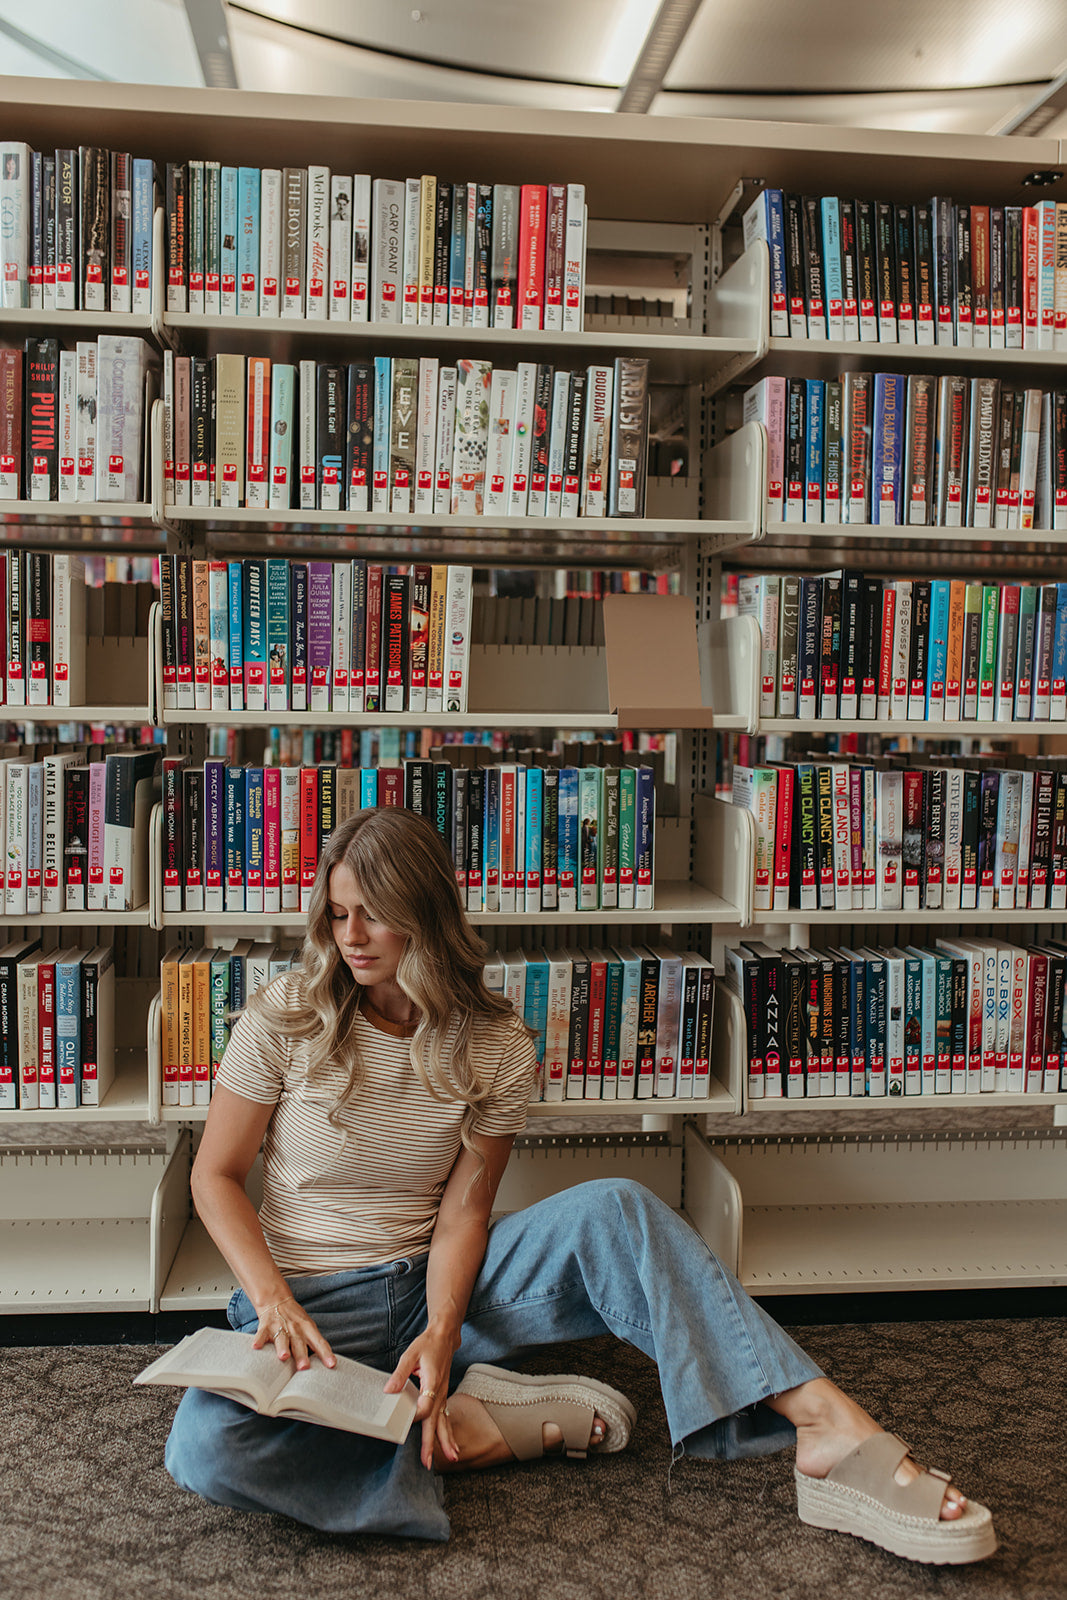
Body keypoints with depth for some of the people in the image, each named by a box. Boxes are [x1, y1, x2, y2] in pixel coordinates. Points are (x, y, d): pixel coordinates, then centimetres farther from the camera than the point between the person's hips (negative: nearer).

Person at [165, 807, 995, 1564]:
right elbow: (216, 1175, -3)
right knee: (208, 1448, -35)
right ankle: (462, 1431, -20)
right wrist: (272, 1299, -19)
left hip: (438, 1286, 1)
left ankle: (835, 1430, -31)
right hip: (316, 1302, 0)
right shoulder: (284, 1018, -10)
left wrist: (442, 1330, -24)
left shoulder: (494, 1045, -6)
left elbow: (463, 1208, -6)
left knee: (613, 1210, -26)